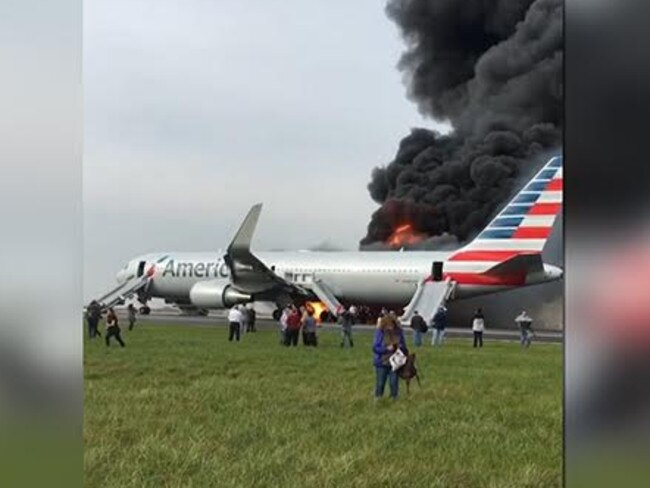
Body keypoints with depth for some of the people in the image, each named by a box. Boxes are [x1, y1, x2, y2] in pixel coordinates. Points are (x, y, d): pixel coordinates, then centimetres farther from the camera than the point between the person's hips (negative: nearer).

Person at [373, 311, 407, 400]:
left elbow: (403, 345, 10)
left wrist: (401, 347, -14)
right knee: (380, 383, 7)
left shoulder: (399, 331, -3)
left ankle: (394, 399, 23)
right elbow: (375, 348, -12)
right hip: (382, 363, -2)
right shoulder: (380, 332, -13)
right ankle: (377, 399, 23)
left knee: (394, 383, 8)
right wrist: (387, 348, -25)